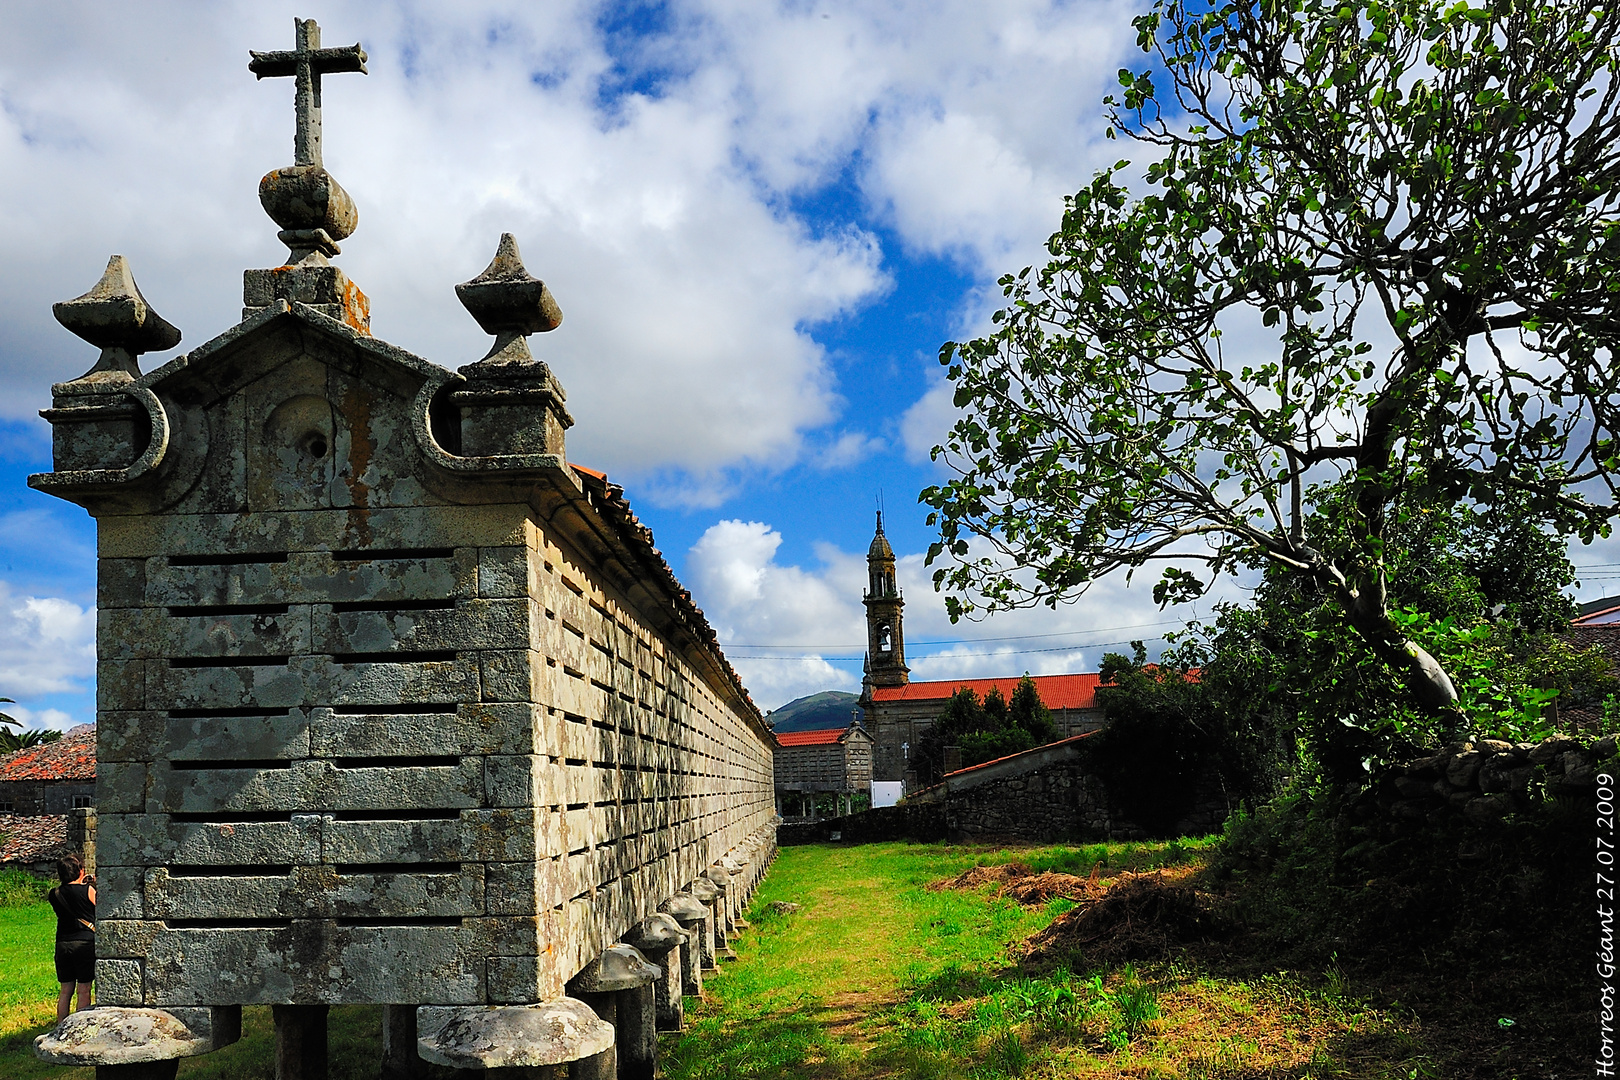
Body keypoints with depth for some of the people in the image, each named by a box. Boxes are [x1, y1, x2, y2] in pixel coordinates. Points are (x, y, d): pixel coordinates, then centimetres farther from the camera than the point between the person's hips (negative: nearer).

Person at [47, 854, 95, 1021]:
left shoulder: (54, 894, 4)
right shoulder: (88, 890, -8)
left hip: (62, 944, 4)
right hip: (85, 943, -4)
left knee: (65, 990, 14)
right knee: (84, 990, 3)